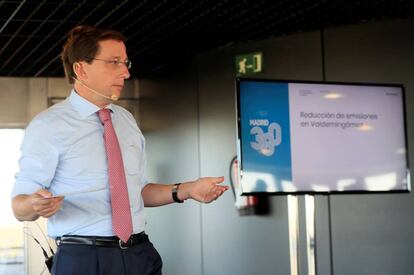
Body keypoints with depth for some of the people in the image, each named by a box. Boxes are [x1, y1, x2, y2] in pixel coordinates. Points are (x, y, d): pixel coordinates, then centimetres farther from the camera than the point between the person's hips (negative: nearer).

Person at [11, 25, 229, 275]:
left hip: (142, 255, 5)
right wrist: (36, 205, -31)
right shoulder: (48, 126, -7)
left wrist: (185, 190, 1)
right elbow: (19, 205, -8)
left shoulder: (127, 120, 12)